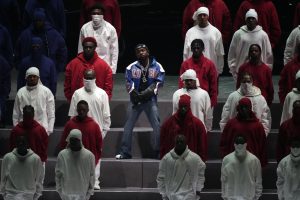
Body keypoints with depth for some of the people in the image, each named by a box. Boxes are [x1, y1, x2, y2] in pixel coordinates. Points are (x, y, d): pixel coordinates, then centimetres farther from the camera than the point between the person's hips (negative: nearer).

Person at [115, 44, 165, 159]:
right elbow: (129, 84, 1)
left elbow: (157, 84, -2)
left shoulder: (157, 67, 2)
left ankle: (159, 152, 3)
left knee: (157, 126, -6)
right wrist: (135, 95, -15)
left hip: (150, 100, -1)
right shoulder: (131, 67, 4)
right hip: (135, 100, 1)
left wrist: (145, 94, -14)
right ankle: (125, 152, 1)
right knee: (128, 125, -3)